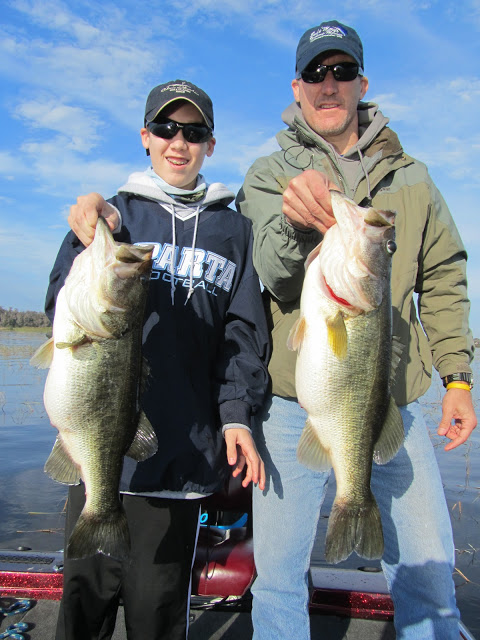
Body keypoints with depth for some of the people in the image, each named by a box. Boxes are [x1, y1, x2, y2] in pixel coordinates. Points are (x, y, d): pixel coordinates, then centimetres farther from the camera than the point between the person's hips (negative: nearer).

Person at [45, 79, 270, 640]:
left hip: (183, 449, 0)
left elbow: (244, 330, 7)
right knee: (86, 593, 8)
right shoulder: (111, 213, 10)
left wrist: (237, 415, -4)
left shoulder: (233, 229, 10)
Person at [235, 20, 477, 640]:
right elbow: (274, 272, -14)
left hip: (395, 402, 2)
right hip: (294, 402, -1)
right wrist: (297, 224, -36)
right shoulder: (269, 174, 3)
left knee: (428, 566, 9)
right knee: (279, 571, 8)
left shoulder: (409, 176, 11)